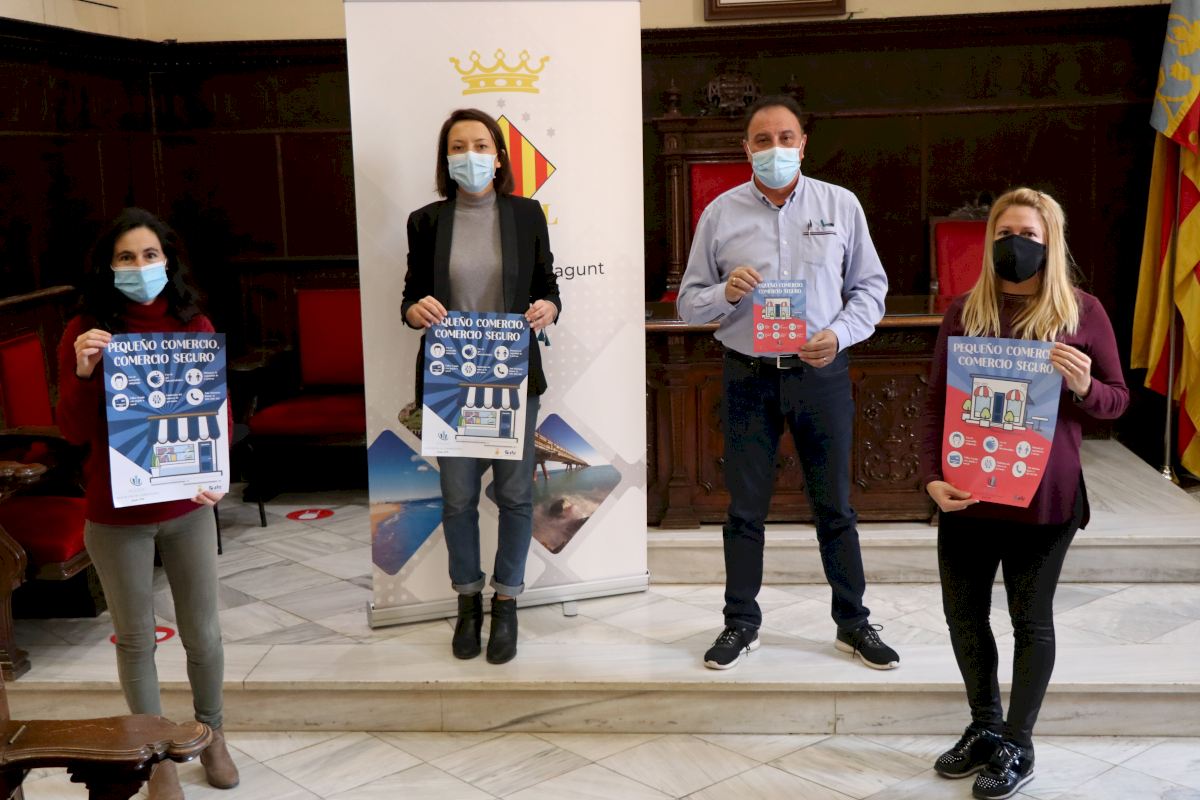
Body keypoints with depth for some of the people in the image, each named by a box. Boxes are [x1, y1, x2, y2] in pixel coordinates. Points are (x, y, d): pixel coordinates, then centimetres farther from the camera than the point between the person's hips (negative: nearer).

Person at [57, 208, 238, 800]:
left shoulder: (194, 326, -2)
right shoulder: (86, 331, -8)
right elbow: (74, 431, -8)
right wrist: (83, 373, -26)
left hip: (189, 508, 2)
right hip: (116, 516, -1)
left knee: (203, 634, 14)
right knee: (135, 640, 12)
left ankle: (211, 734, 39)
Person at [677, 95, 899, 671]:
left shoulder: (840, 205, 2)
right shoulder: (720, 214, 2)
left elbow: (870, 287, 5)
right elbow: (689, 301, 4)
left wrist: (840, 334, -13)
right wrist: (726, 292, -17)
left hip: (822, 375, 0)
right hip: (748, 378, 0)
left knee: (835, 506, 9)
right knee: (744, 509, 8)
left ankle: (853, 622, 23)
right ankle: (741, 624, 22)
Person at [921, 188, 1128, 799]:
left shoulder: (1081, 311, -3)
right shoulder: (964, 310, 3)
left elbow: (1117, 400, 4)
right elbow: (935, 403, 5)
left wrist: (1083, 387, -19)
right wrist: (933, 476, -7)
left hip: (1043, 498, -3)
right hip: (967, 495, 3)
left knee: (1030, 620, 9)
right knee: (963, 614, 12)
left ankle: (1017, 746, 25)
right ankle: (984, 727, 33)